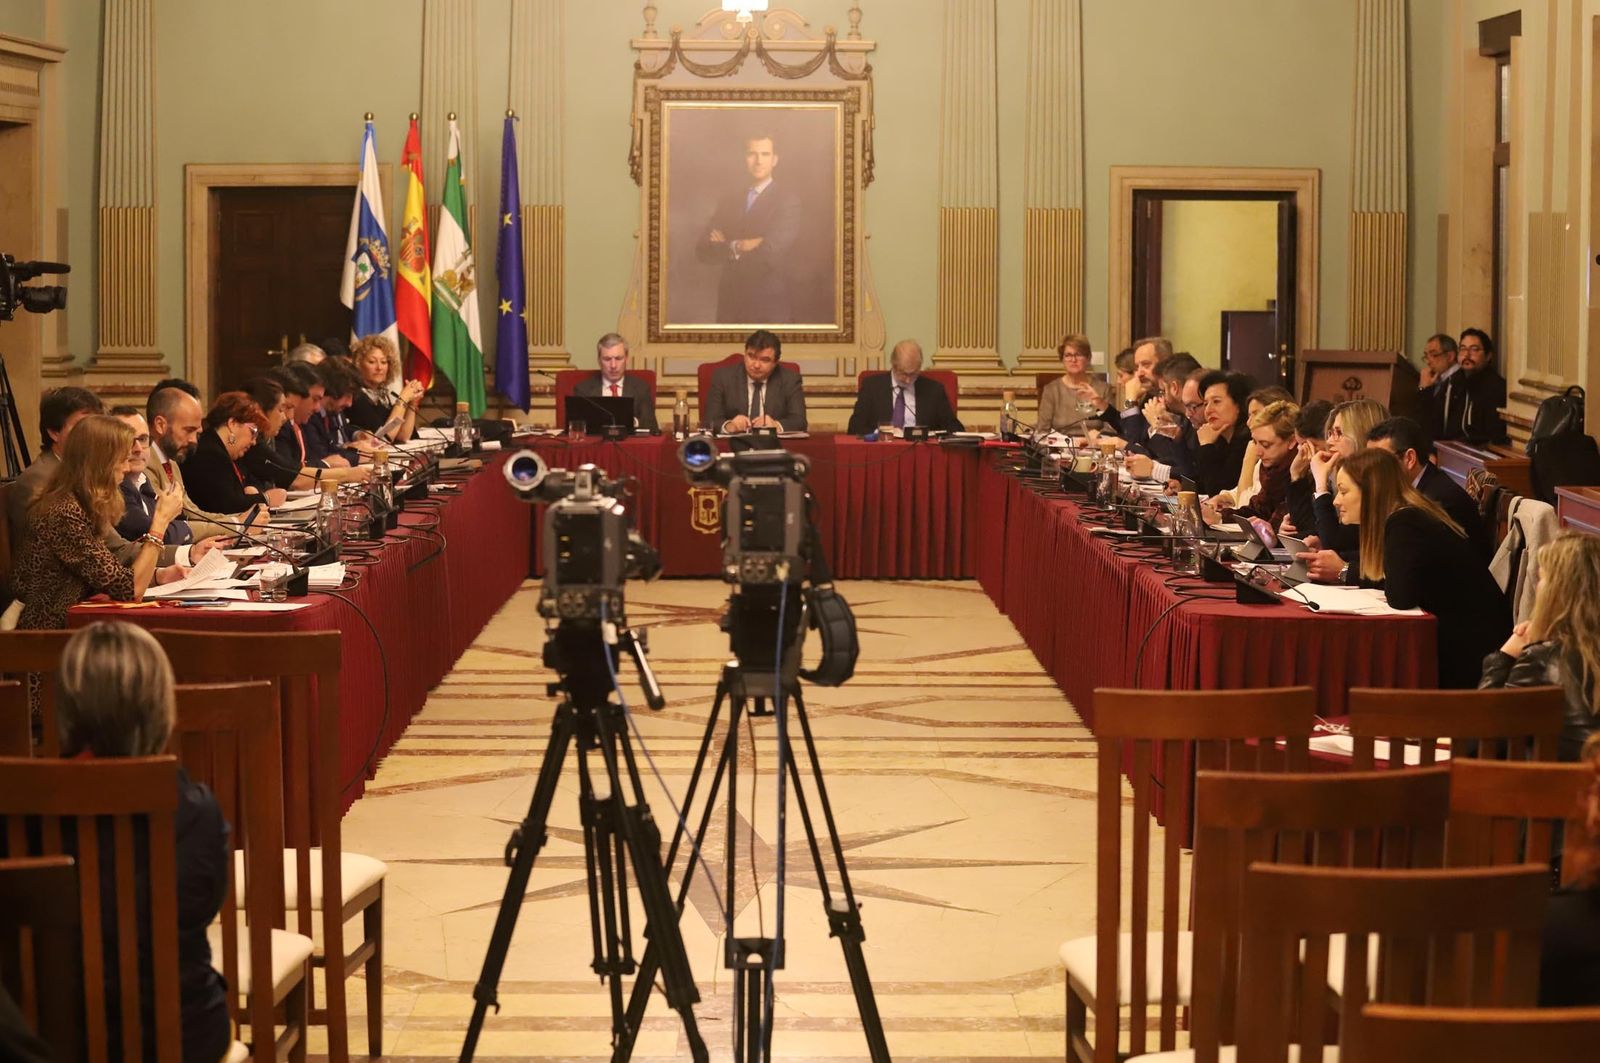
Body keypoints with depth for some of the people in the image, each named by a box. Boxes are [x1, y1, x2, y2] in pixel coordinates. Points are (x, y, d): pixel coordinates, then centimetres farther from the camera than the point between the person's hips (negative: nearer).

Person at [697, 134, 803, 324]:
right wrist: (735, 247, -14)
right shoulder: (729, 200, 12)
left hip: (769, 308, -4)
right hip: (730, 303, 4)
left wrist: (726, 248, -5)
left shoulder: (788, 201, -5)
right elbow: (703, 251, 3)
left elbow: (771, 251, -18)